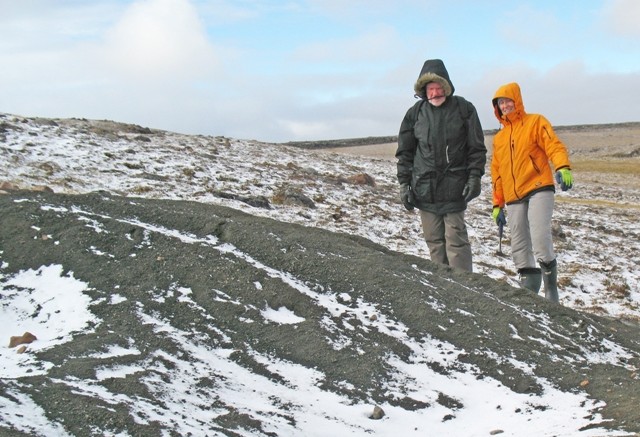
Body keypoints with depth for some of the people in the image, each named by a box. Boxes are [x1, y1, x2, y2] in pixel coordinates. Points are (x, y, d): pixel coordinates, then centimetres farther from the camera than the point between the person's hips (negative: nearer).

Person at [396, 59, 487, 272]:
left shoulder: (463, 109, 0)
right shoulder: (416, 113, 6)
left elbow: (477, 148, 3)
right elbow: (404, 151, 10)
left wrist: (474, 177, -5)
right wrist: (404, 183, 4)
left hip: (454, 188, -3)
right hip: (424, 188, 3)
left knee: (456, 239, -5)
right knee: (434, 241, 6)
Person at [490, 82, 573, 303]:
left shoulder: (535, 122, 7)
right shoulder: (499, 138, 22)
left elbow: (554, 145, -8)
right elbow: (497, 173, 25)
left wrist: (563, 168, -27)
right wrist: (497, 205, 20)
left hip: (539, 190, -6)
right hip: (513, 199, 6)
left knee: (540, 237, -22)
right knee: (519, 248, 1)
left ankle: (551, 289, -11)